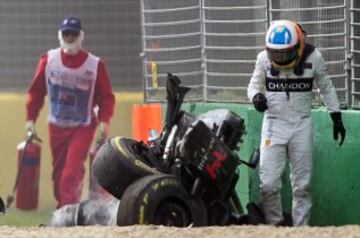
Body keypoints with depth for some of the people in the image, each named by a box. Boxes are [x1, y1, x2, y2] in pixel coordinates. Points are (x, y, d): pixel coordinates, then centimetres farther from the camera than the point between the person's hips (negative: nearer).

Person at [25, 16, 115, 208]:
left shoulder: (95, 65, -10)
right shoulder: (48, 60, -4)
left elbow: (106, 96, -3)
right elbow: (36, 91, 5)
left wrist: (104, 121, -16)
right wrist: (30, 118, -1)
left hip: (83, 127, -3)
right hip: (56, 126, 3)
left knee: (72, 172, -17)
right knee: (58, 172, 8)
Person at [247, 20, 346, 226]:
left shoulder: (313, 58, -9)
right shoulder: (264, 59, -8)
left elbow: (326, 87, 7)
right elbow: (255, 84, 7)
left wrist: (336, 117, 8)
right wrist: (256, 96, -16)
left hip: (301, 125, 0)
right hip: (274, 124, 0)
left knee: (302, 185, 5)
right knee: (269, 184, -9)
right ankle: (275, 225, 8)